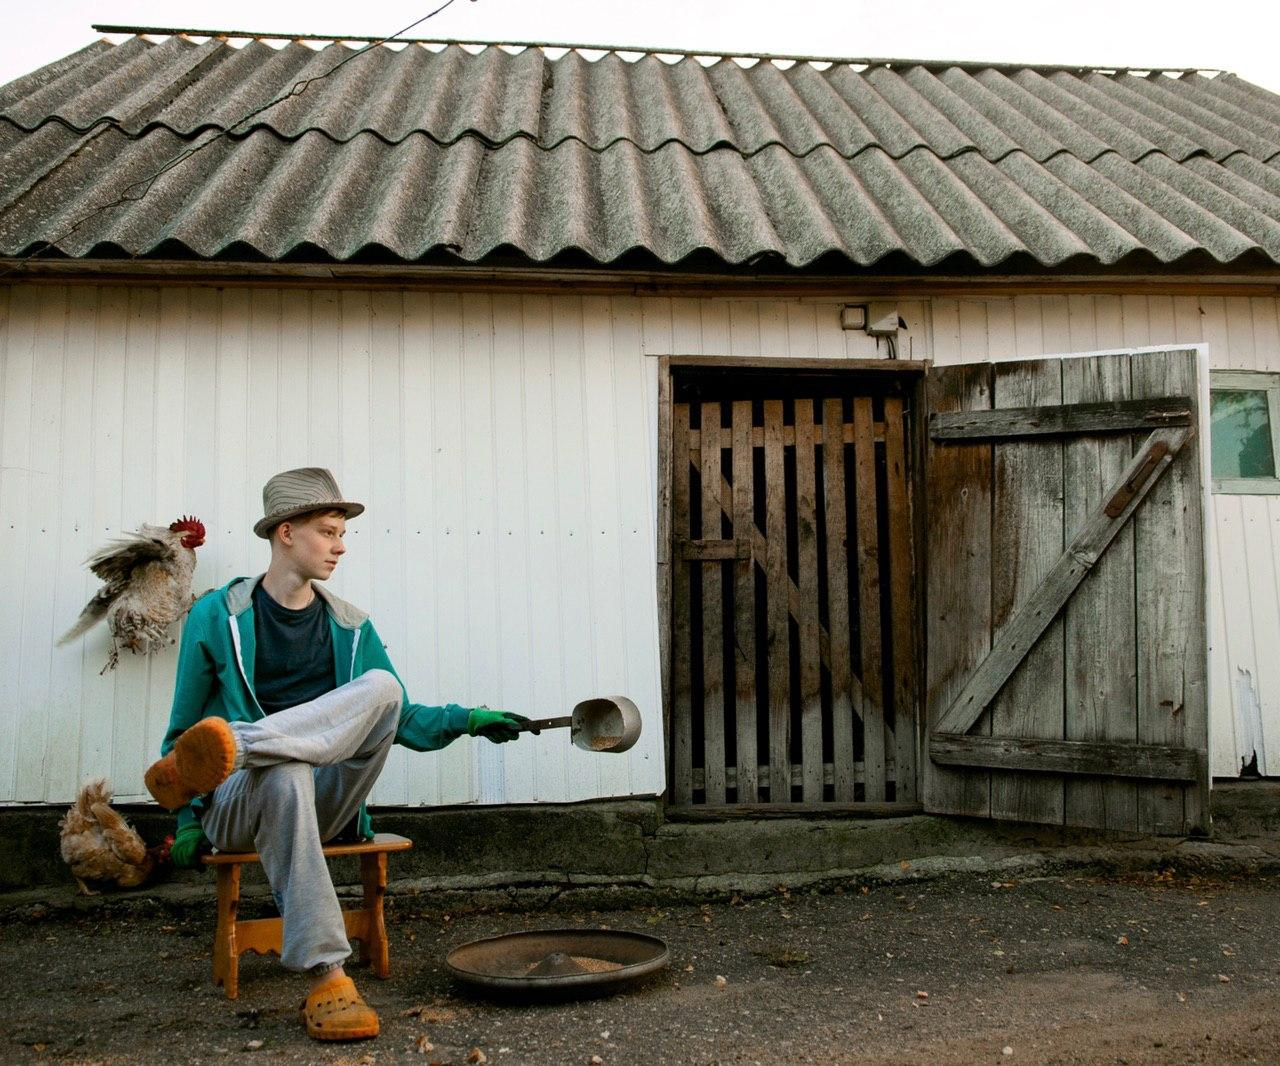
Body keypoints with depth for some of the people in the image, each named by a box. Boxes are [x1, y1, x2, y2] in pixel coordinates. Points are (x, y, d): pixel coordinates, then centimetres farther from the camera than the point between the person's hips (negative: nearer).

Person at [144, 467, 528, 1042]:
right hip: (236, 808, -2)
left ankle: (229, 749, -42)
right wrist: (188, 819, -2)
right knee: (285, 776, -41)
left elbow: (399, 720, 17)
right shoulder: (216, 617, 3)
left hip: (325, 806, 3)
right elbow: (183, 730, 6)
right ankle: (325, 981, -44)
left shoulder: (352, 628, 14)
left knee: (381, 687, -23)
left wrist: (469, 720, 2)